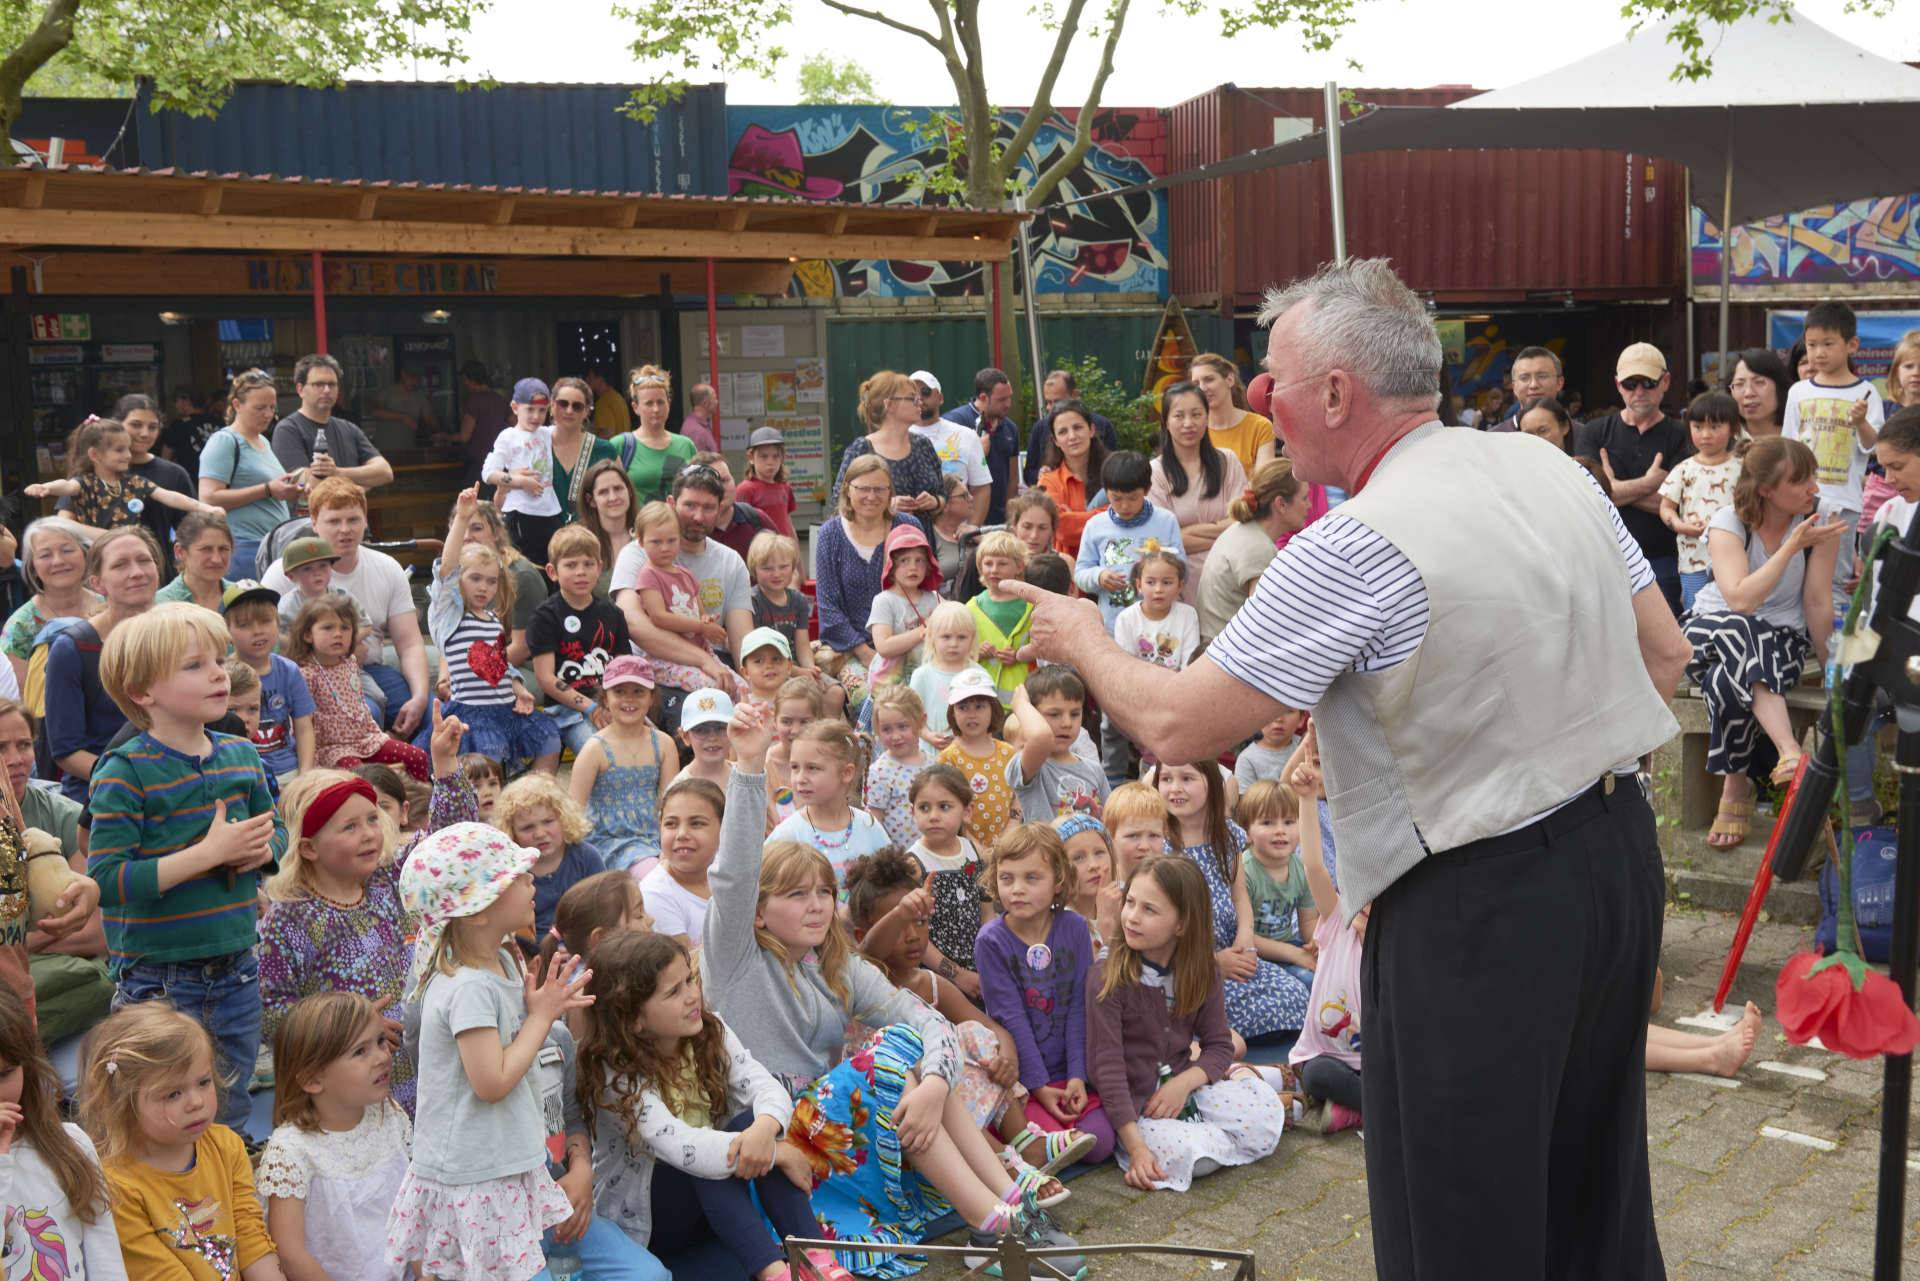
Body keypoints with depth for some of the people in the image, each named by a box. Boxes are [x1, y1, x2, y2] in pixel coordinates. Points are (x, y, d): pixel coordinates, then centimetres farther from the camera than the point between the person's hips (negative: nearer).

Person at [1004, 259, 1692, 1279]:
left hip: (1478, 903, -8)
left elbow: (1178, 727, -17)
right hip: (1621, 848, 8)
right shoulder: (1554, 470, 2)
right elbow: (1665, 655, 11)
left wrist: (1082, 639, 1)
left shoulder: (1353, 551, -21)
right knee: (1596, 1198, 24)